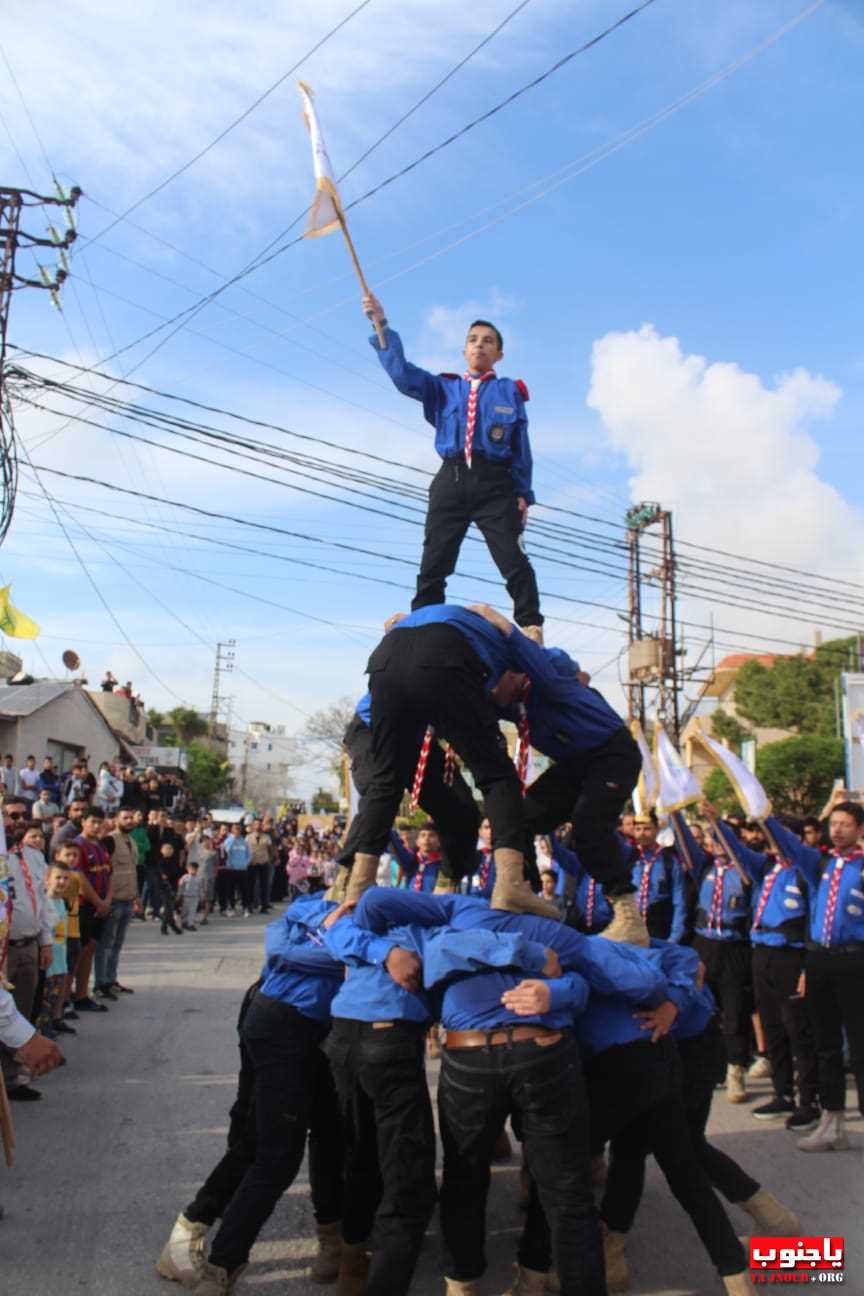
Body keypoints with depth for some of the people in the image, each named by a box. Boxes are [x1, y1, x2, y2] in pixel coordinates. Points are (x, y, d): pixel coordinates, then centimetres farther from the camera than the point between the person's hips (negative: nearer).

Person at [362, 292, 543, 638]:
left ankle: (531, 629, -11)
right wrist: (381, 324, -5)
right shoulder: (443, 387, 19)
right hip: (451, 482, 2)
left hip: (495, 484, -2)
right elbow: (401, 372, 5)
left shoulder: (509, 392, 15)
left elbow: (521, 448, 11)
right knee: (433, 565, 0)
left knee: (514, 562, -10)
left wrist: (522, 493, 1)